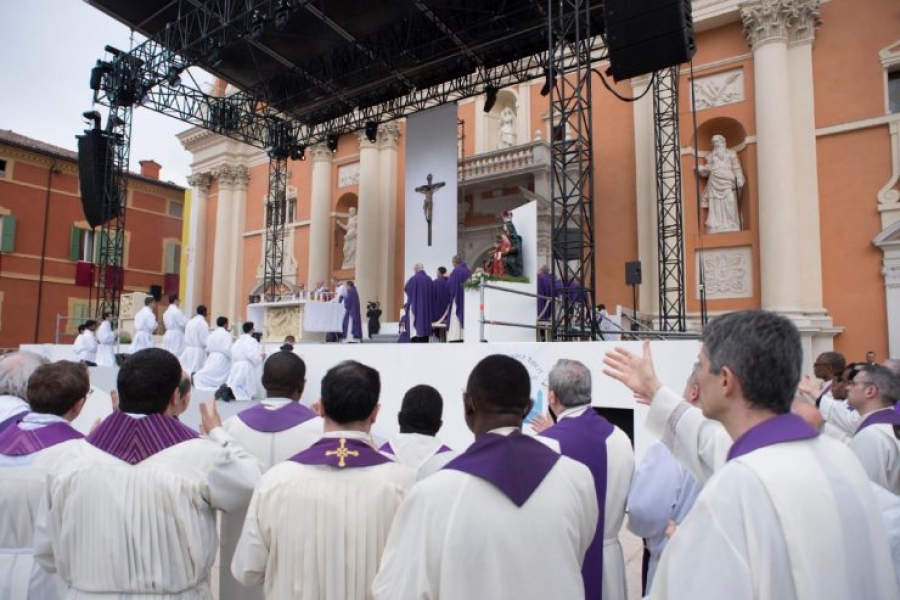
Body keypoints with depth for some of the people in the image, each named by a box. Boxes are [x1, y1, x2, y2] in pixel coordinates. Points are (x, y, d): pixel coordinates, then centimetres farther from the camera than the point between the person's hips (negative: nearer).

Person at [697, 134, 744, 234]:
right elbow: (707, 169, 15)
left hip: (727, 183, -2)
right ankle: (716, 231, -9)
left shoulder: (730, 153, 16)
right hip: (714, 184, 2)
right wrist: (700, 169, -6)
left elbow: (736, 168, 6)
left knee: (729, 207, -9)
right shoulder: (710, 156, 22)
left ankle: (731, 231, -9)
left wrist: (739, 180, -9)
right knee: (716, 208, -6)